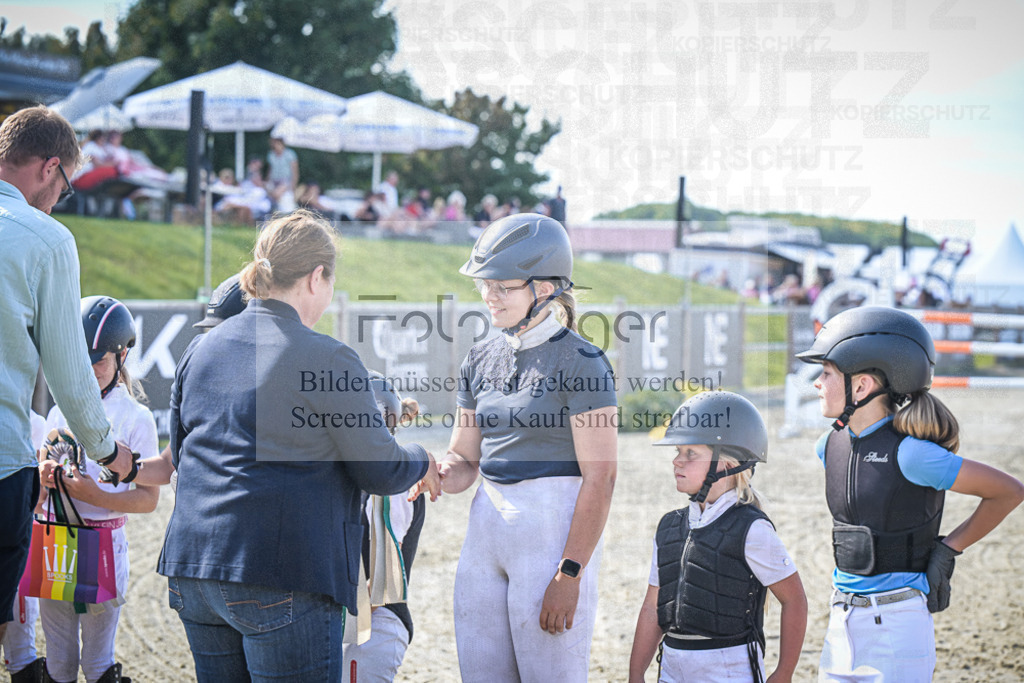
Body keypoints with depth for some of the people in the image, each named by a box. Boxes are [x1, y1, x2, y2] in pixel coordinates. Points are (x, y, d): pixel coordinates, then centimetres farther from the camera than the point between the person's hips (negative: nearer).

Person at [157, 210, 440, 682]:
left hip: (192, 572, 7)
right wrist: (422, 463, 18)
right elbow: (380, 473, -3)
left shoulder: (201, 350, 10)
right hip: (285, 580, -7)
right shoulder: (327, 360, -10)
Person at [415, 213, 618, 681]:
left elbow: (599, 478, -14)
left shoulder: (580, 362, -11)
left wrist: (569, 575, -18)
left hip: (554, 531, -7)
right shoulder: (482, 360, 11)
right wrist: (438, 475, -8)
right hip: (486, 524, 7)